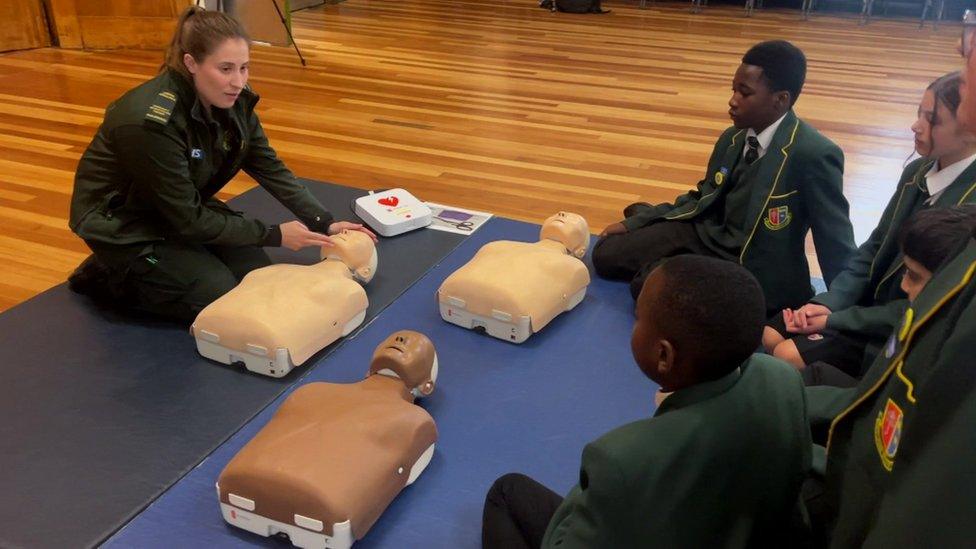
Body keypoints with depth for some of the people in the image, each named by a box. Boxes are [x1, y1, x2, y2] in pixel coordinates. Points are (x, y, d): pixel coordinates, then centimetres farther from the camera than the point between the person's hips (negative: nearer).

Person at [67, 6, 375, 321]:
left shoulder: (234, 101, -13)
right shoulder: (150, 122, -34)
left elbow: (269, 168, -6)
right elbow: (188, 221, -28)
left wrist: (325, 223, -15)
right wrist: (275, 235, -25)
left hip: (183, 207, 7)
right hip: (123, 221, -7)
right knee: (222, 297, -12)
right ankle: (110, 276, 5)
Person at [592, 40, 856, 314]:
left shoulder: (815, 155, -23)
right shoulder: (733, 138, 0)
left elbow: (837, 247, -17)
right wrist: (633, 223, 9)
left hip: (754, 273, -7)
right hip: (710, 236, 7)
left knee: (649, 284, -28)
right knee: (606, 255, 3)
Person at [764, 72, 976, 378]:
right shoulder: (918, 172, 0)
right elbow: (874, 249, 6)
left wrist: (834, 320, -18)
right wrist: (829, 303, -8)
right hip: (870, 302, 7)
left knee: (789, 356, -19)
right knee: (769, 337, -4)